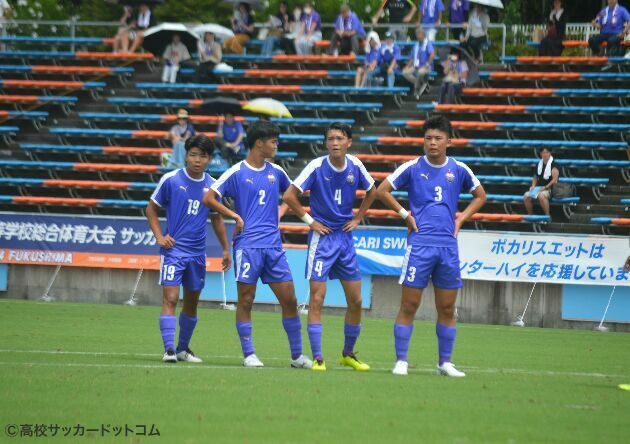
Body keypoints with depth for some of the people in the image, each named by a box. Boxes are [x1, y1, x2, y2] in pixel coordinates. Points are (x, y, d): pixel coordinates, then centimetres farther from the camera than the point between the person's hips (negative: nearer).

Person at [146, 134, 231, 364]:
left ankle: (183, 348, 26)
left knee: (192, 302, 12)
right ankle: (169, 349, -16)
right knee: (170, 298, -14)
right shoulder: (171, 179, -7)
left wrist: (226, 249, 14)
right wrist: (159, 236, -8)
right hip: (173, 248, -4)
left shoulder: (212, 185, 3)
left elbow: (216, 218, 16)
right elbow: (151, 209, 3)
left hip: (197, 252, 4)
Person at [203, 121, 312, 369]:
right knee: (246, 300, -1)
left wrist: (281, 211, 14)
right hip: (247, 244, -5)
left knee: (289, 299, 3)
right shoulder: (237, 173, -3)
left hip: (273, 245, 5)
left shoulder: (276, 172, 11)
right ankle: (248, 355, 6)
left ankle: (297, 355, 11)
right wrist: (235, 216, -8)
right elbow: (208, 198, -5)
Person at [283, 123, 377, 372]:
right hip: (322, 237, -4)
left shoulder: (355, 166, -1)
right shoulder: (317, 166, -13)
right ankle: (317, 358, -6)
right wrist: (310, 221, -11)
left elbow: (372, 192, 19)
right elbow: (289, 196, -13)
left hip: (345, 237, 5)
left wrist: (358, 218, 10)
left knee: (355, 300, 6)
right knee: (317, 298, -9)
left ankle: (348, 354, 22)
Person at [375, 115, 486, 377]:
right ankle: (401, 361, 2)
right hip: (419, 244, -3)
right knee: (409, 305, -4)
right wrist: (405, 214, -3)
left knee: (447, 309, 6)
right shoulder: (412, 168, -1)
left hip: (448, 246, 3)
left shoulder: (459, 170, 6)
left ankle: (445, 363, 15)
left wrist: (462, 218, 8)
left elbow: (480, 195, 21)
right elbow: (382, 191, 5)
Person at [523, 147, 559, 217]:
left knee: (541, 196, -39)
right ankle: (530, 214, -1)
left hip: (549, 188, -7)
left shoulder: (553, 165, -6)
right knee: (526, 196, -16)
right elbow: (535, 177, 25)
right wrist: (533, 186, 6)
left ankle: (547, 215, -31)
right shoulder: (539, 164, 15)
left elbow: (555, 179, -14)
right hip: (538, 187, 7)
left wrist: (545, 187, -18)